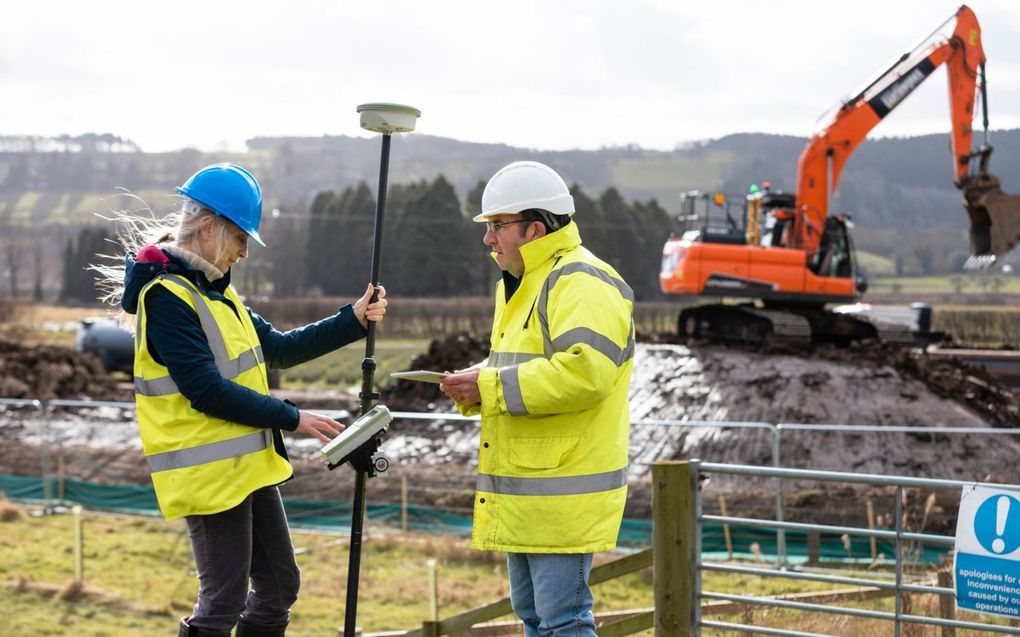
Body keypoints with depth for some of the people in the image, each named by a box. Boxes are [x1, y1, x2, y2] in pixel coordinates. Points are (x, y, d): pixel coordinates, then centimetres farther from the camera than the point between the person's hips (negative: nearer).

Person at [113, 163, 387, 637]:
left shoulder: (215, 290, 13)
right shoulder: (166, 297, -17)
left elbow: (279, 349, 16)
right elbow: (207, 391, -22)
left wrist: (353, 321, 9)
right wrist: (291, 419, -17)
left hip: (251, 464, 10)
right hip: (208, 474, -10)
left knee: (279, 586, 15)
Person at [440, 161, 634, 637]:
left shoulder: (583, 284, -15)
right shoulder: (521, 285, 19)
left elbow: (582, 373, -29)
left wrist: (490, 389, -22)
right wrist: (475, 386, 5)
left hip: (562, 495, -11)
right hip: (525, 491, 11)